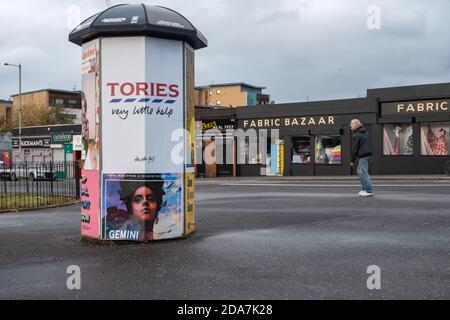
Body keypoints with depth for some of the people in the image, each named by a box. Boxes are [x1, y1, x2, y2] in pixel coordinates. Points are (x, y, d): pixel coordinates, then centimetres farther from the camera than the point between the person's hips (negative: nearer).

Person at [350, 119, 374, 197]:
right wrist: (370, 157, 22)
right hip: (368, 154, 10)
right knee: (359, 171, 19)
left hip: (363, 156, -10)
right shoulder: (365, 132, 16)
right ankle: (365, 189, 21)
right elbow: (369, 145, 19)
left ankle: (369, 191, -6)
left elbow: (354, 149, -13)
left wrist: (352, 160, -7)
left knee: (363, 173, -5)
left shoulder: (356, 135, -12)